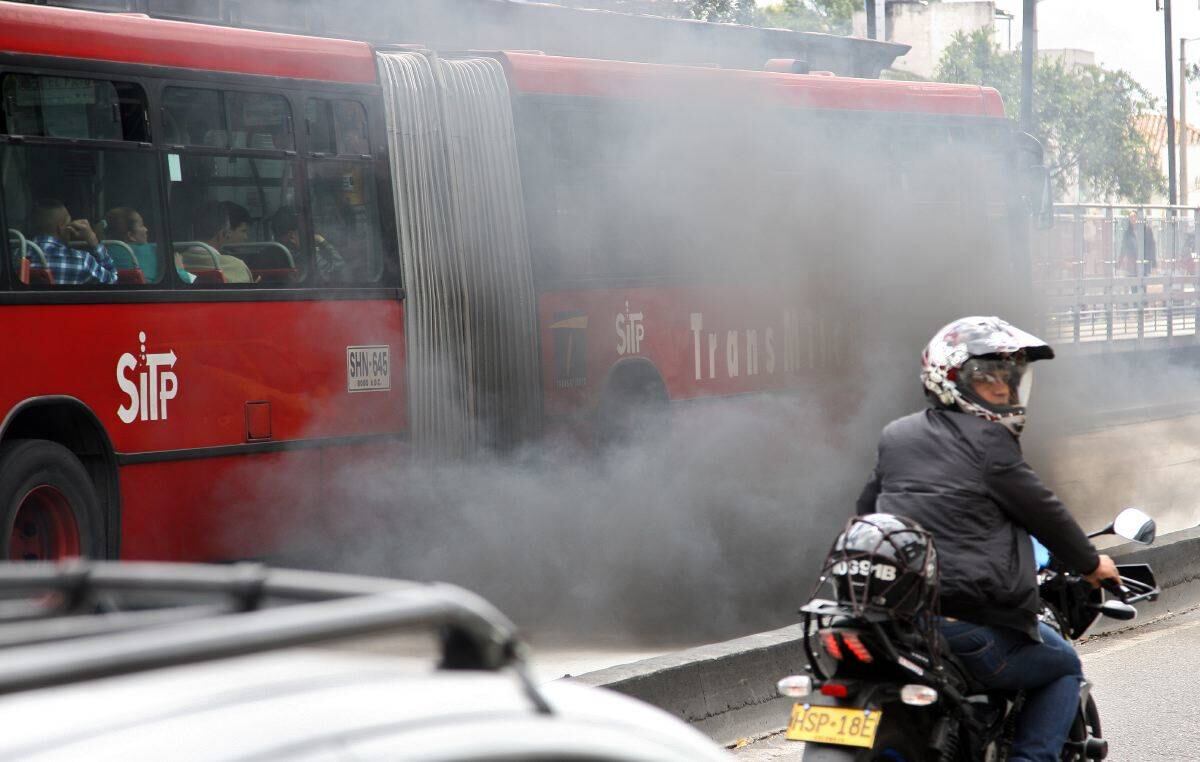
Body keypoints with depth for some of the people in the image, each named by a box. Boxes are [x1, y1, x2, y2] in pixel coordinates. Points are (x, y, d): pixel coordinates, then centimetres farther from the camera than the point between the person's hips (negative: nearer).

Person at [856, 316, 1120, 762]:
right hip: (970, 623, -7)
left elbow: (866, 510, 25)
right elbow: (1041, 510, -1)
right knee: (1063, 667, 18)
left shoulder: (895, 437, 13)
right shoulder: (988, 440, -8)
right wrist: (1090, 564, 15)